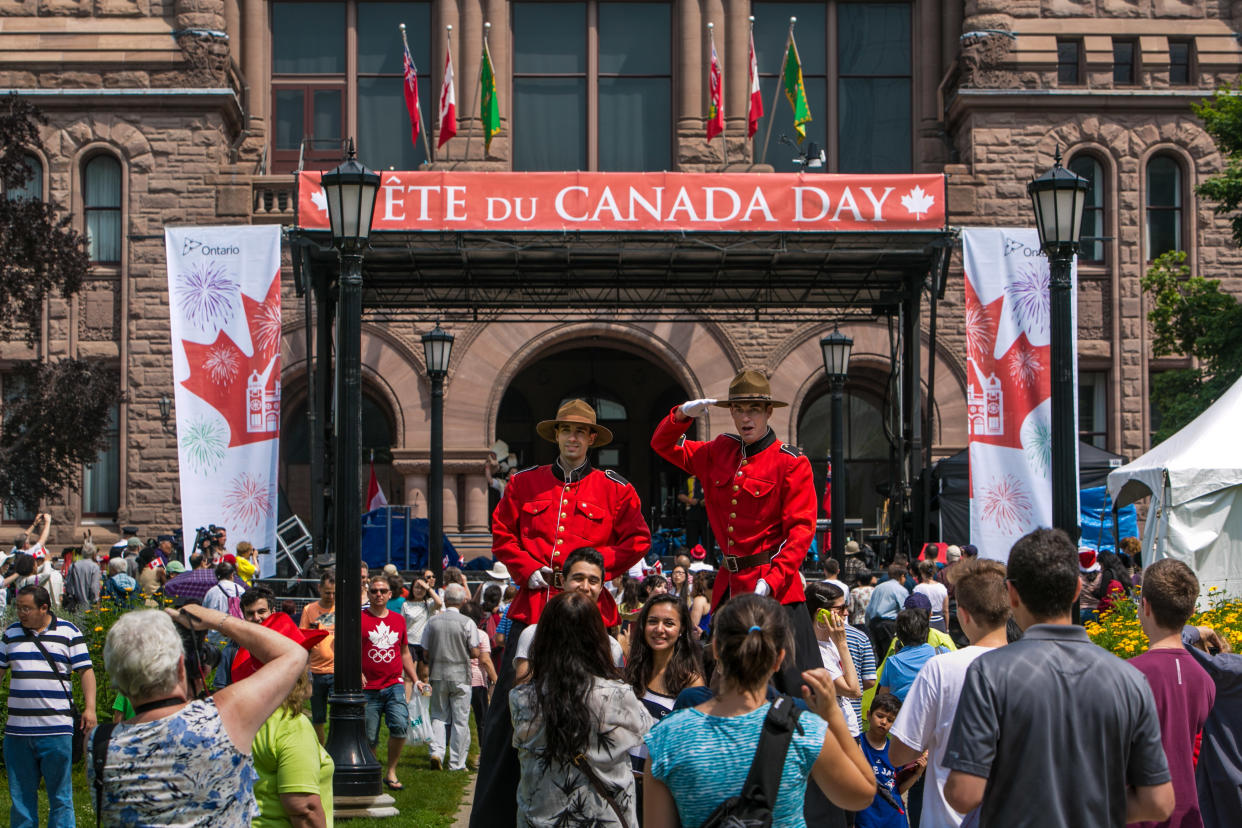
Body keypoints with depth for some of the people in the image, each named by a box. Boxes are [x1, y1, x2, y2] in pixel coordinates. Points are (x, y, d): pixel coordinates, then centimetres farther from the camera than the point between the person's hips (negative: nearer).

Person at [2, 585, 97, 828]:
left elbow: (85, 671, 1)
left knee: (60, 795, 1)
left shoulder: (68, 633, 1)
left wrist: (89, 707, -10)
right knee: (20, 794, 8)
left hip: (56, 729, -3)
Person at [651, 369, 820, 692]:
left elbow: (801, 530, -10)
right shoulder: (719, 453, 11)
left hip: (775, 588, -6)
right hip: (729, 585, 6)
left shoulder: (791, 463, -6)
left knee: (793, 683, -11)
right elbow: (664, 445, 23)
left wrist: (771, 581, -20)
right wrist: (682, 414, 2)